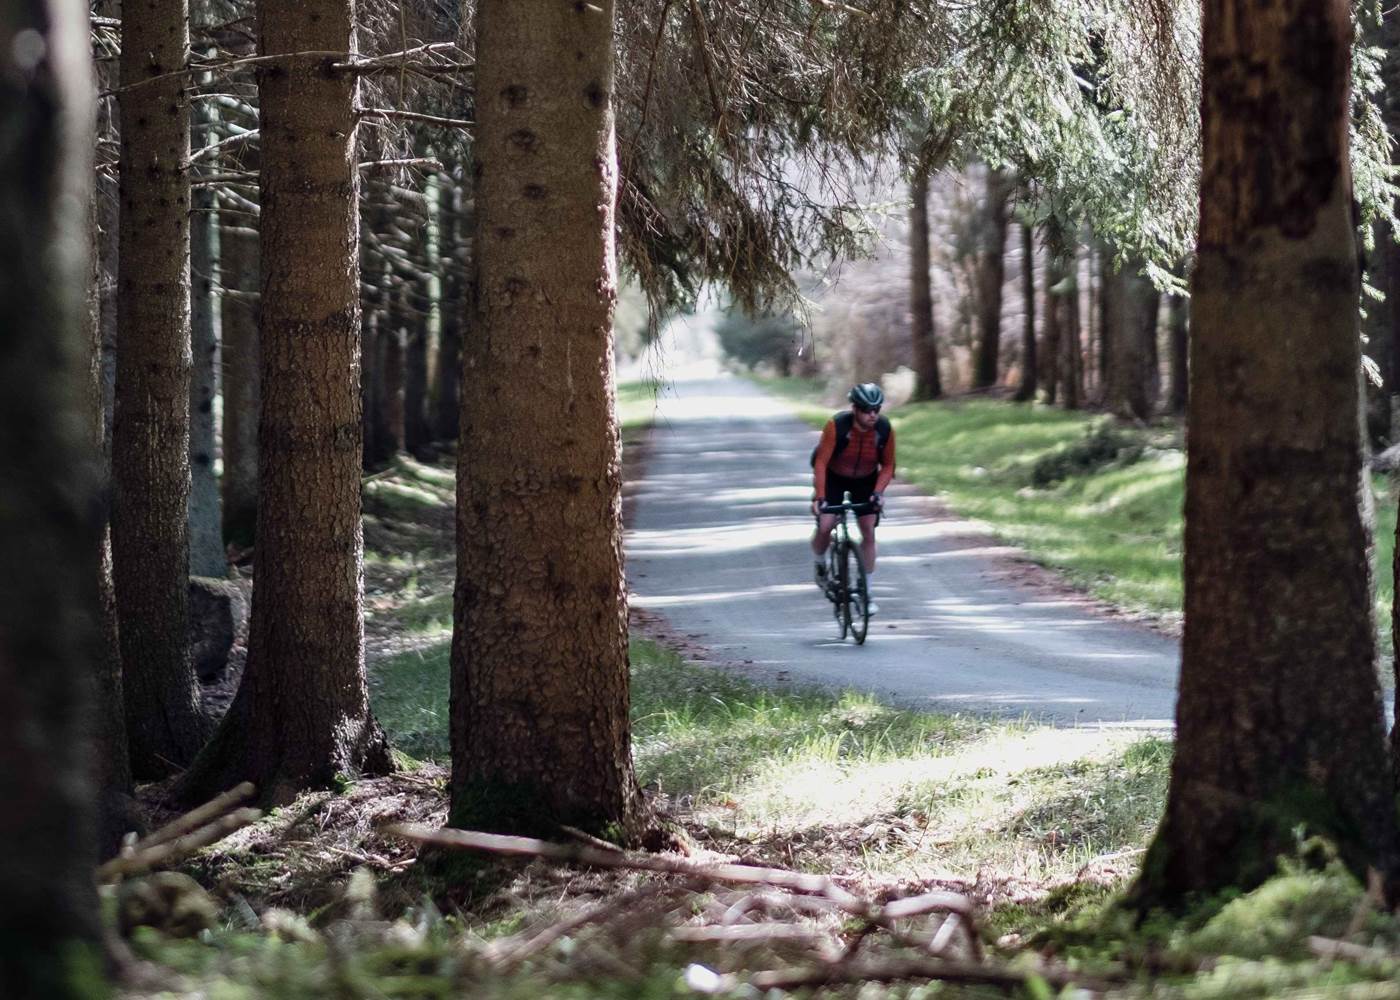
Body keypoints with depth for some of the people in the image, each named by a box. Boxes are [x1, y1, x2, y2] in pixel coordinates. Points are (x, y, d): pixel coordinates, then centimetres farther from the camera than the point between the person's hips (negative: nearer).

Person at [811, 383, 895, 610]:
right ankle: (820, 564, 19)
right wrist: (819, 497, -35)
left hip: (865, 480, 2)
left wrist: (878, 492, -24)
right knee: (825, 527, -15)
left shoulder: (885, 429, -23)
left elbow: (888, 466, -10)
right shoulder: (836, 426, -31)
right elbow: (821, 463, -28)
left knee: (869, 533, -6)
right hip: (833, 478, -2)